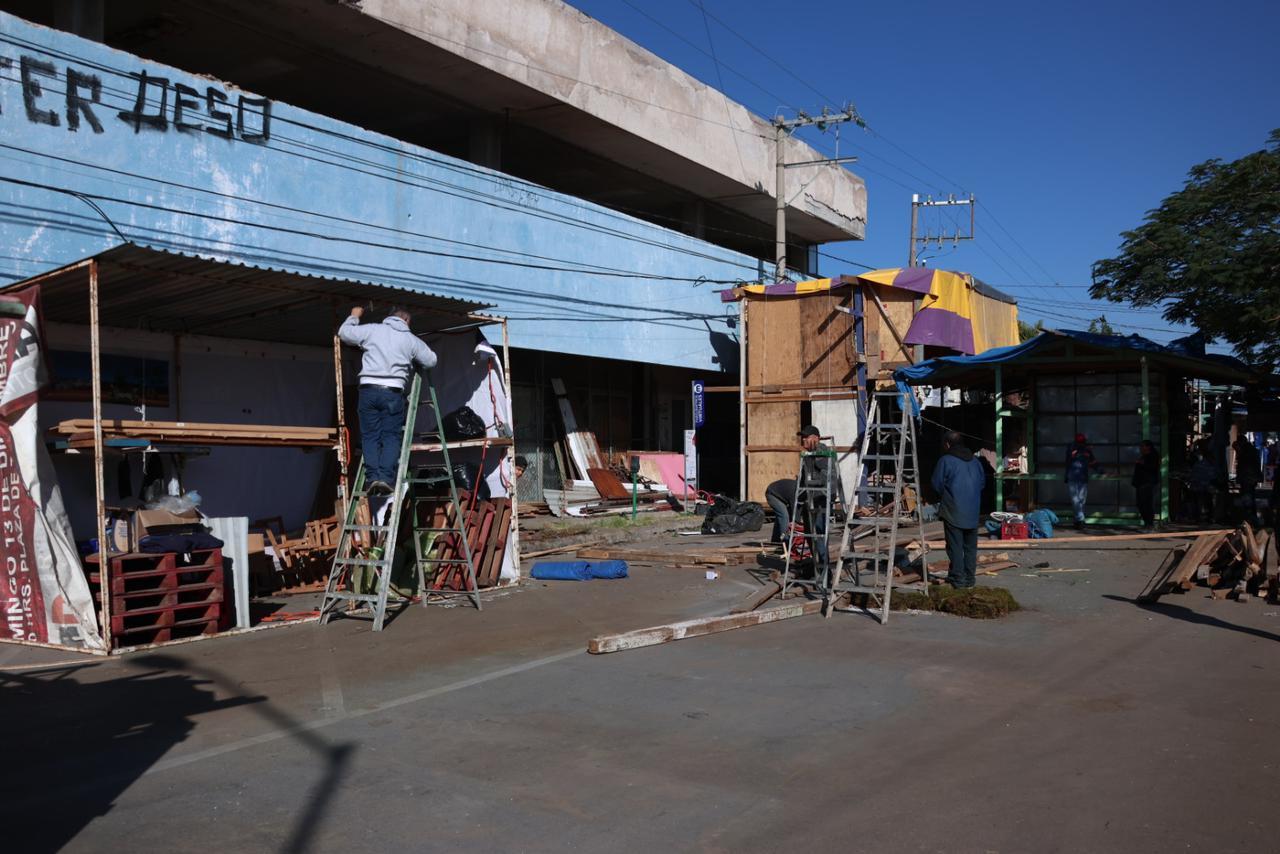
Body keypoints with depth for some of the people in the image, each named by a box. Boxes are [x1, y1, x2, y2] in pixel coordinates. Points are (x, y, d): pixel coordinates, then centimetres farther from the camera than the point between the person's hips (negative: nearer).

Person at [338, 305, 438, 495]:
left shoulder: (372, 330, 9)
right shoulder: (411, 340, 10)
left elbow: (344, 333, 15)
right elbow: (431, 361, 16)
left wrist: (354, 317, 33)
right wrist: (414, 362, 36)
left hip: (368, 389, 1)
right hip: (393, 392, -1)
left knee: (370, 436, 4)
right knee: (391, 437, 2)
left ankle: (373, 477, -7)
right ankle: (386, 477, -12)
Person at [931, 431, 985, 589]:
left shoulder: (945, 460, -9)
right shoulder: (975, 461, 9)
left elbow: (937, 485, -7)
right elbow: (983, 482, 15)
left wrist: (944, 497, 13)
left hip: (953, 511, -5)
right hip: (973, 512, 5)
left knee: (955, 546, -1)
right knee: (971, 546, 14)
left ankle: (958, 579, -1)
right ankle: (970, 578, 18)